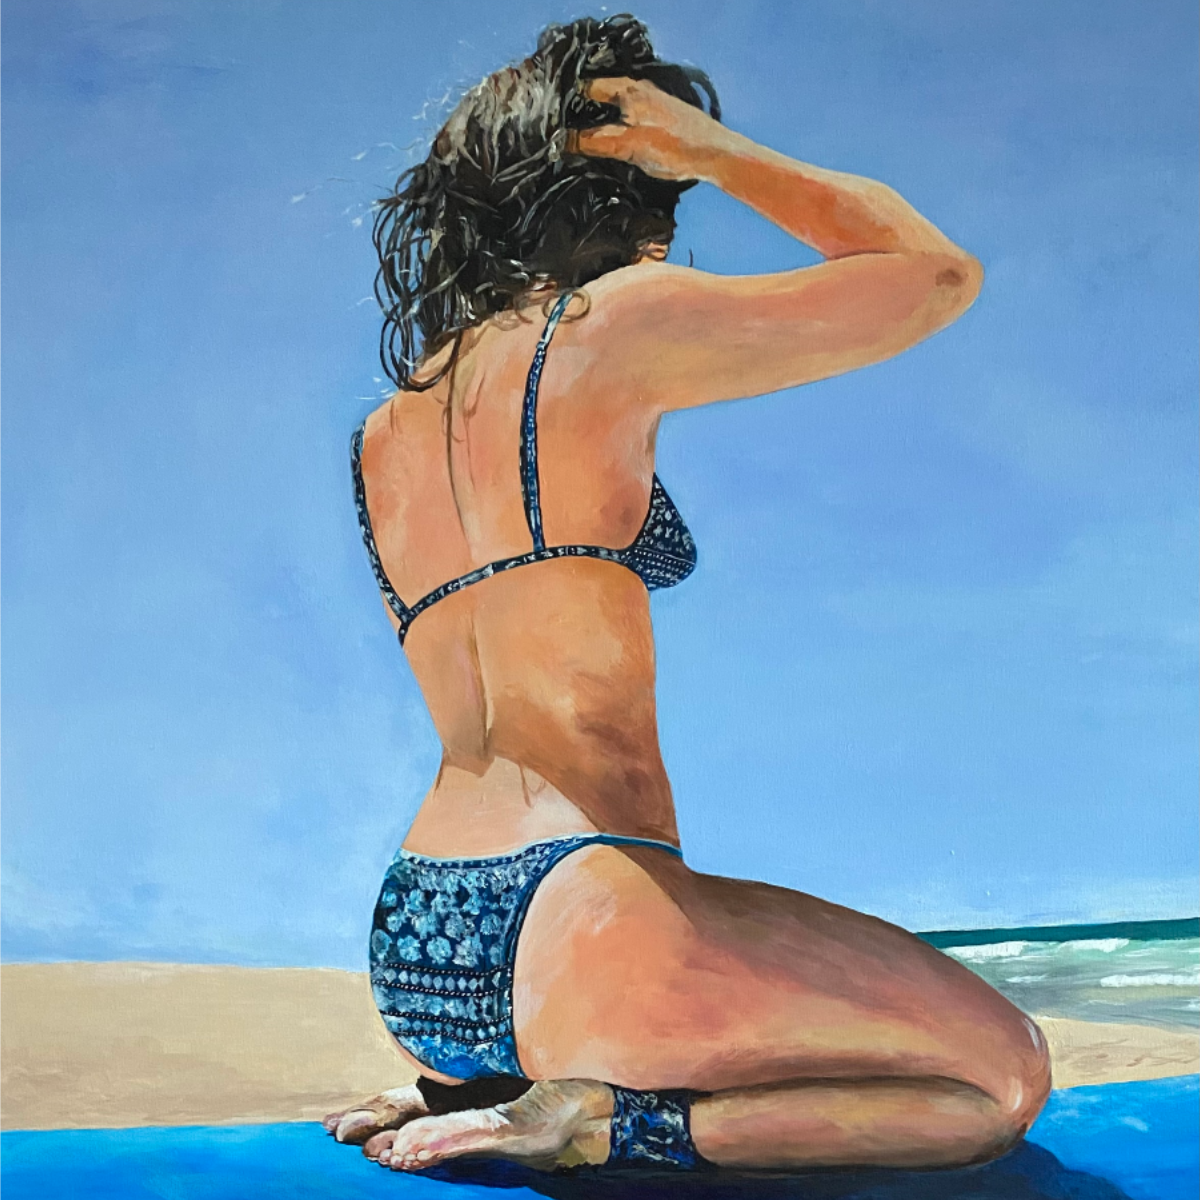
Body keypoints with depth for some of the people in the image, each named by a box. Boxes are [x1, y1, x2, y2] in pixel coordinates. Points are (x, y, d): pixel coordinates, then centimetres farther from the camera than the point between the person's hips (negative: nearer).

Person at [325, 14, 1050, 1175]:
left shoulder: (380, 436, 15)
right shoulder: (611, 325, -6)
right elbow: (939, 274, 5)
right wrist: (716, 151, 9)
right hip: (573, 921, -8)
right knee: (1004, 1075, 7)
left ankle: (467, 1091, 12)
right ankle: (595, 1119, -8)